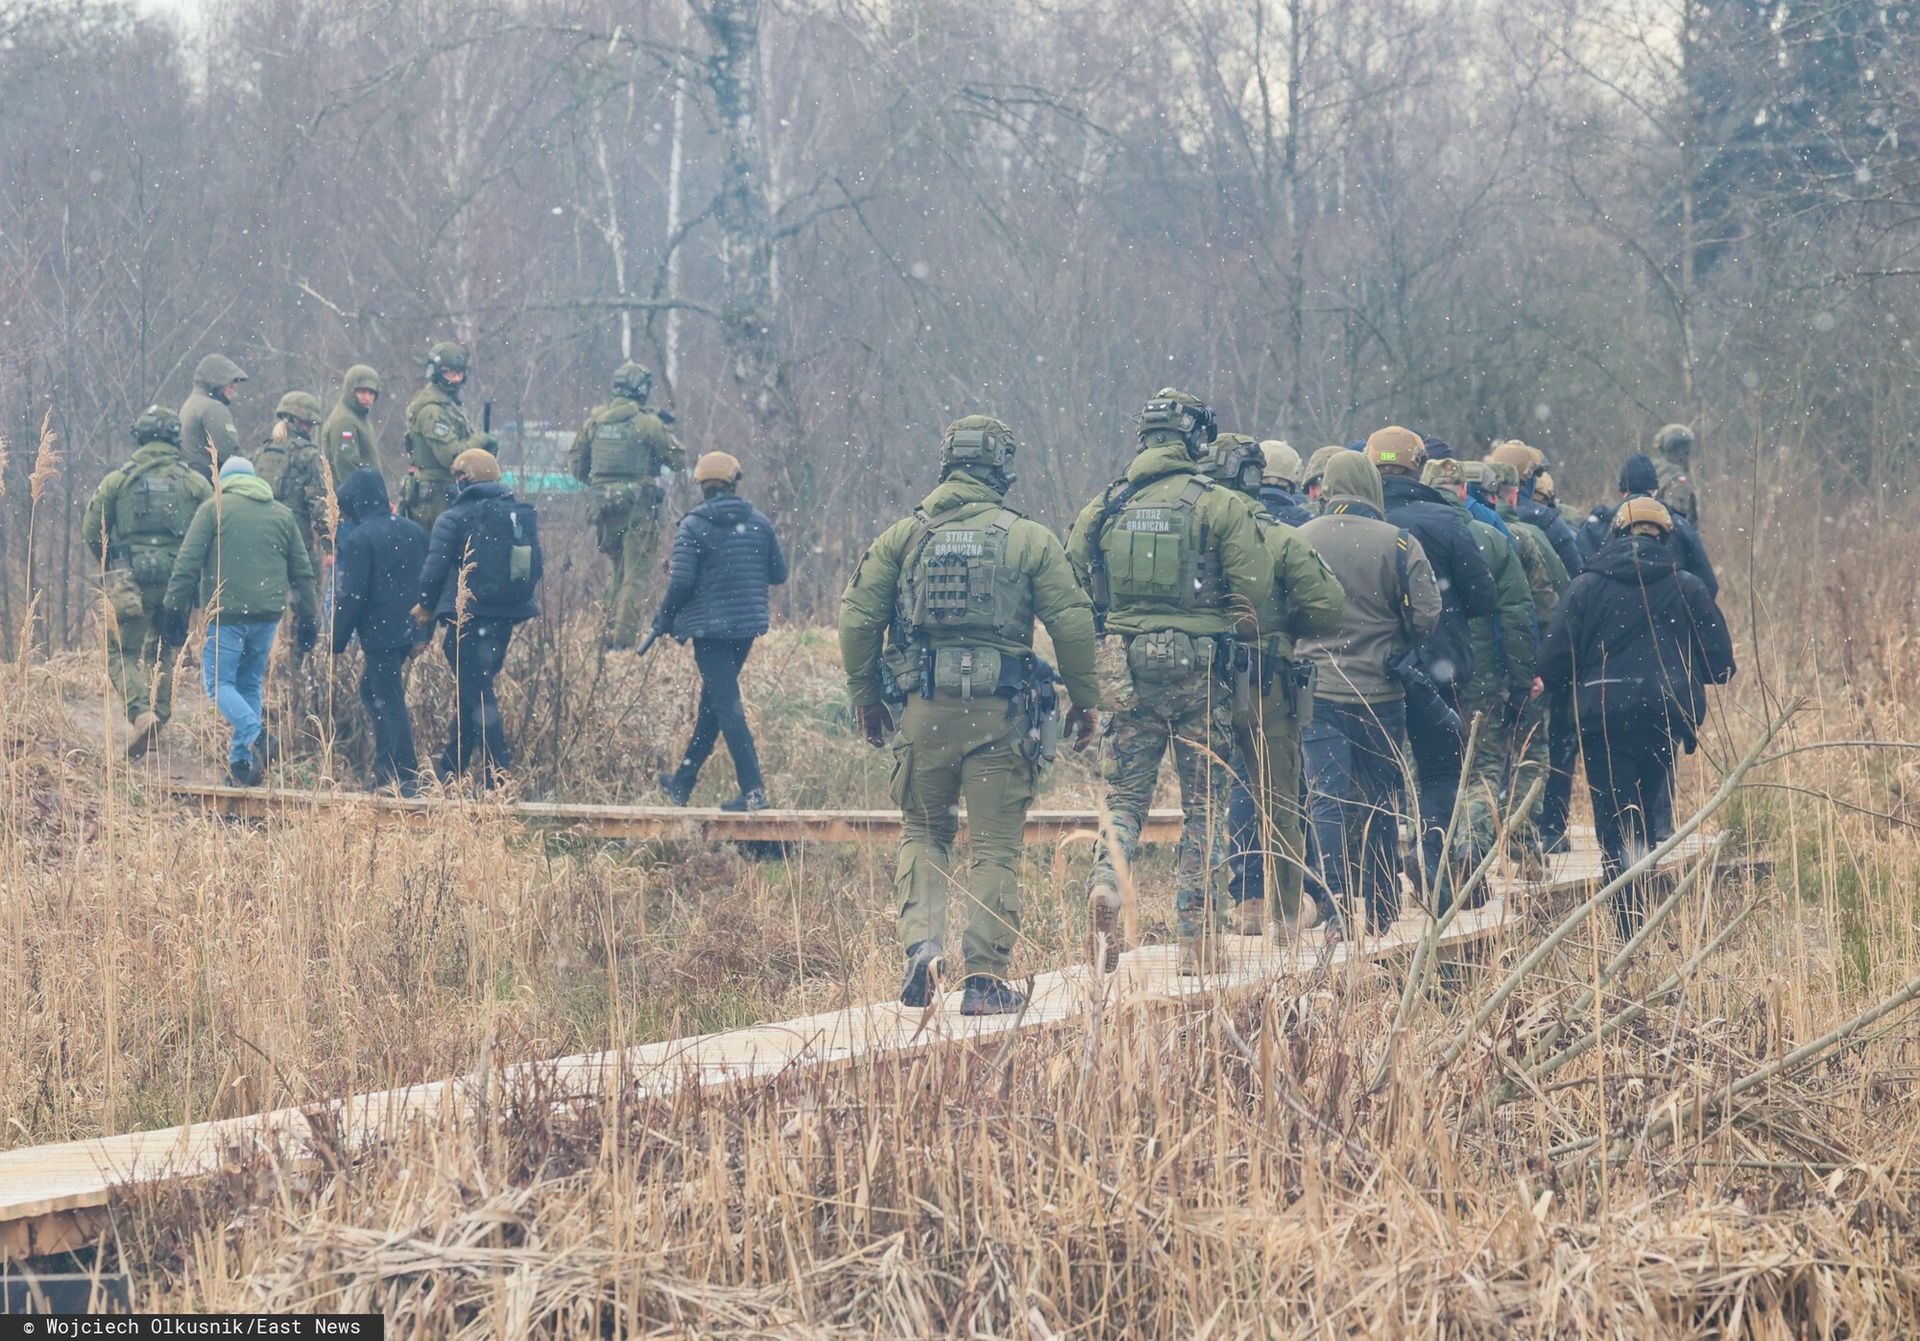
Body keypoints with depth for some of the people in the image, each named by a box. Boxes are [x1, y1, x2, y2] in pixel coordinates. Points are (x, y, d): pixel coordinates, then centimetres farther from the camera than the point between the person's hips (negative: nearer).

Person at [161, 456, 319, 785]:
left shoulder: (215, 508, 1)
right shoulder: (282, 515, 14)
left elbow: (187, 562, -5)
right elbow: (303, 572, 16)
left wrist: (175, 610, -2)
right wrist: (308, 620, 22)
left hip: (226, 615, -4)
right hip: (268, 616, 4)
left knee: (219, 684, 2)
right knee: (250, 684, 15)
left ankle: (255, 734, -23)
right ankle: (241, 761, 11)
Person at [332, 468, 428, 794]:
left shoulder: (359, 539, -13)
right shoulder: (412, 531, 8)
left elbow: (351, 596, -14)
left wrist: (337, 641, -7)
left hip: (378, 632, -8)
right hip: (409, 629, 8)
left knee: (390, 702, -3)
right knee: (372, 690, 20)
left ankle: (406, 776, -2)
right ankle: (385, 766, 19)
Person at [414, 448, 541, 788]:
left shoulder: (454, 518, -8)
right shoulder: (523, 515, 8)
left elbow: (434, 570, -9)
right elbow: (537, 566, 12)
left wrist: (426, 607, 7)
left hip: (467, 616, -6)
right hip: (505, 619, 6)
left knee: (476, 696, -4)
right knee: (471, 693, 18)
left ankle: (497, 778, -14)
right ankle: (449, 772, 27)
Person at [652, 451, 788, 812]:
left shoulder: (693, 527, -9)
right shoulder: (759, 522, 3)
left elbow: (682, 581, -14)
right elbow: (779, 573, 7)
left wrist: (664, 617, 2)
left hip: (709, 625, -5)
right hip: (748, 625, 5)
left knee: (726, 704, -5)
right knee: (712, 700, 17)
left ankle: (754, 789, -14)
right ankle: (682, 782, 27)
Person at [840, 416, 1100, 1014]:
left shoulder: (903, 535, 5)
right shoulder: (1030, 539, 1)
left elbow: (858, 616, 2)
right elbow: (1072, 622, -3)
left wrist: (864, 695, 13)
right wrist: (1084, 699, 9)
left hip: (923, 710, 1)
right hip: (1001, 713, -1)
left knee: (923, 831, 18)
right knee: (995, 846, 5)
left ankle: (922, 943, -4)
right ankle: (986, 980, 3)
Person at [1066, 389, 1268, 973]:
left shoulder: (1103, 507, 6)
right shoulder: (1218, 505, -5)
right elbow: (1255, 586, -9)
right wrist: (1223, 621, 9)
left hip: (1128, 665, 2)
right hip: (1199, 671, -2)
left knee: (1124, 796, 10)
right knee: (1204, 805, 7)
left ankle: (1106, 885, -17)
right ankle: (1197, 935, 6)